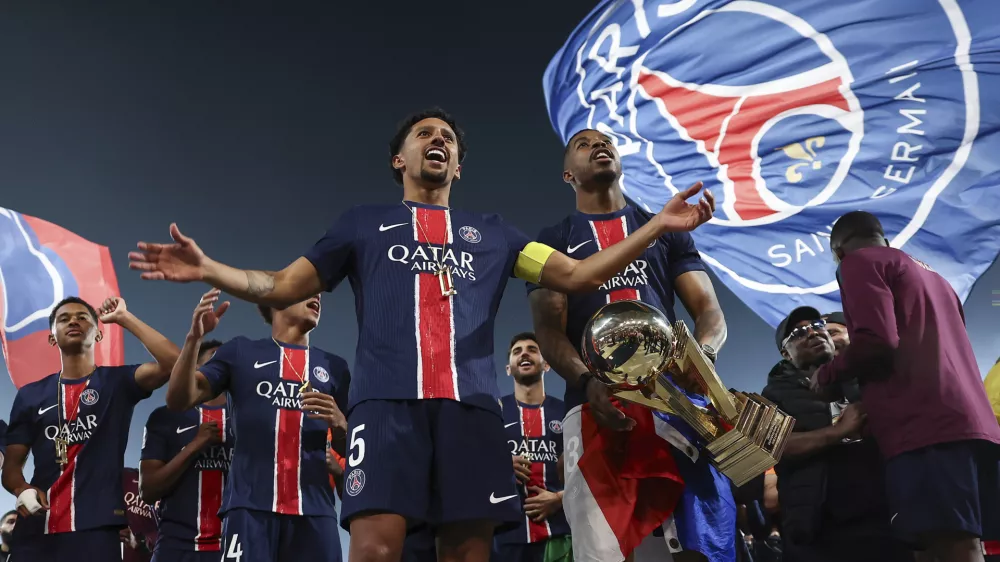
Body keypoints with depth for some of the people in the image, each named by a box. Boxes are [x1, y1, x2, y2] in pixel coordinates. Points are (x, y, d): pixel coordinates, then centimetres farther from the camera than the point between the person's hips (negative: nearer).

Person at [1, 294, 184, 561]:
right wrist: (22, 489, -10)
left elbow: (172, 362, -11)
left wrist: (123, 318, -4)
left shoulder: (118, 382, 7)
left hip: (95, 528, -2)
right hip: (37, 529, 3)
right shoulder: (30, 395, 14)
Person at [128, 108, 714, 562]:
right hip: (388, 400, -1)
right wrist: (206, 268, 4)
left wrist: (657, 225, 7)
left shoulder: (491, 232, 25)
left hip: (470, 402, 1)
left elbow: (578, 275, 17)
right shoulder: (364, 222, 23)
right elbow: (283, 287, 20)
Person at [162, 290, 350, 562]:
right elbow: (179, 400, 5)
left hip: (313, 509, 3)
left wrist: (338, 423, -2)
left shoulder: (334, 367, 18)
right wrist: (194, 339, -9)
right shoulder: (241, 351, 13)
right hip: (250, 504, -2)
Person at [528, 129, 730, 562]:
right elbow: (549, 330, 5)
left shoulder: (665, 230, 24)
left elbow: (709, 310, 14)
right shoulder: (553, 242, 18)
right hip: (595, 404, -1)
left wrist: (702, 355, -12)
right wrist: (588, 383, -17)